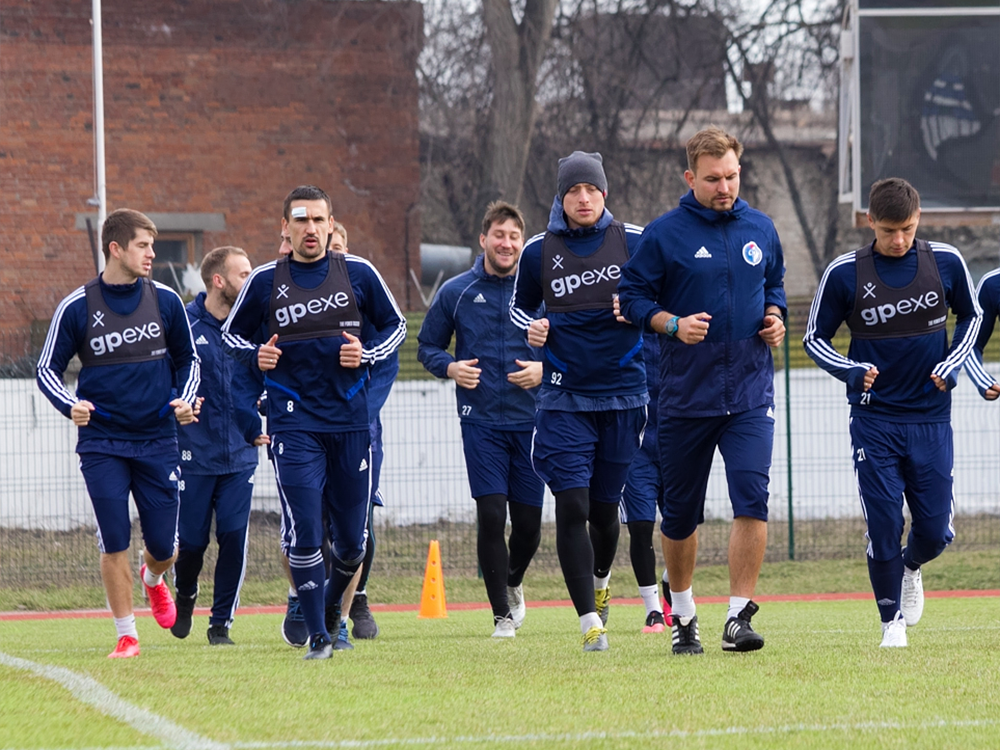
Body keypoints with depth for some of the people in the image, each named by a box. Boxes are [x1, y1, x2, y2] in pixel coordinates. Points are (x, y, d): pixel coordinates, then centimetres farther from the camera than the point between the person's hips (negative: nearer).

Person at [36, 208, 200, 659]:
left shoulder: (165, 301, 2)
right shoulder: (77, 308, -4)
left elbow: (187, 359, 16)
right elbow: (48, 369, 3)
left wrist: (184, 399, -3)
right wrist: (70, 405, -16)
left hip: (158, 440, 2)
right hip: (101, 444, -2)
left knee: (164, 545, 3)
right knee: (114, 542, -8)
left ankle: (153, 579, 39)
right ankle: (126, 636, 4)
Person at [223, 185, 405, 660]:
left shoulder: (358, 273, 4)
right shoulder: (266, 281, 3)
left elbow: (395, 325, 16)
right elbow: (231, 333, 15)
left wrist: (367, 354, -3)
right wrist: (257, 354, -5)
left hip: (351, 421, 2)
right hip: (294, 422, -2)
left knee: (352, 539, 7)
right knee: (304, 532, -12)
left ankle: (333, 607, 35)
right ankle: (317, 636, -6)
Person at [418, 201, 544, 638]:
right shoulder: (456, 292, 4)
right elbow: (427, 346, 12)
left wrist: (544, 369, -10)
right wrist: (450, 367, -8)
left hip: (531, 420, 1)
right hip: (480, 420, -1)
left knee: (528, 521, 5)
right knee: (491, 516, -10)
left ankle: (513, 584, 36)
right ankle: (502, 614, 0)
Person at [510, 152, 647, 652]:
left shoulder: (634, 243, 0)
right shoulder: (539, 252, 2)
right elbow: (519, 306, 18)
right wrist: (531, 327, -4)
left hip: (623, 395, 1)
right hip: (563, 398, 0)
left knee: (605, 507, 10)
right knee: (571, 506, -12)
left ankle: (600, 580, 43)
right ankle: (590, 620, -10)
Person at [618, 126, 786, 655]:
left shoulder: (760, 229, 7)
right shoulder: (665, 234, -4)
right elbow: (632, 296, -1)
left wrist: (774, 315, 4)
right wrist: (673, 324, -16)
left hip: (750, 392, 2)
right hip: (685, 390, -2)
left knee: (752, 498, -15)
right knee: (680, 511, 9)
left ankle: (739, 617, -13)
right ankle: (682, 615, 28)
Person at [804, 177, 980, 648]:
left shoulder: (945, 263, -3)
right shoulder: (844, 274, -7)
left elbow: (971, 316, 14)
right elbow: (815, 339, 3)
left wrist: (951, 366, -2)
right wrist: (852, 371, -15)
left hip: (931, 419, 2)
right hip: (874, 420, -2)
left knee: (935, 529, 3)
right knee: (883, 526, -7)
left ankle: (910, 568, 37)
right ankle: (892, 621, 8)